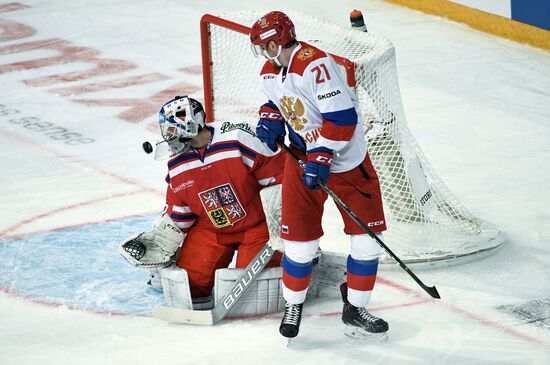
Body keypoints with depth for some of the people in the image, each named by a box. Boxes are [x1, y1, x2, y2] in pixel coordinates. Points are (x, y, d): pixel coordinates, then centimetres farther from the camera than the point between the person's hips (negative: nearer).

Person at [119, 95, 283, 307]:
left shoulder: (237, 138, -22)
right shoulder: (178, 166, -2)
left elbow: (277, 173, -18)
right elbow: (176, 218, 8)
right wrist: (159, 246, 0)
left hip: (257, 224, -5)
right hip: (212, 230, 5)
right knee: (191, 283, -9)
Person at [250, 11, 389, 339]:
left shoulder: (315, 65, -26)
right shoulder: (269, 73, 0)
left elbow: (342, 117, -29)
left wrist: (321, 158, -28)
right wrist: (270, 120, -1)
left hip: (346, 159, -5)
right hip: (303, 158, 5)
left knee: (367, 240, -1)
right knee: (299, 240, 1)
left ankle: (355, 311, 14)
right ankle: (293, 305, 21)